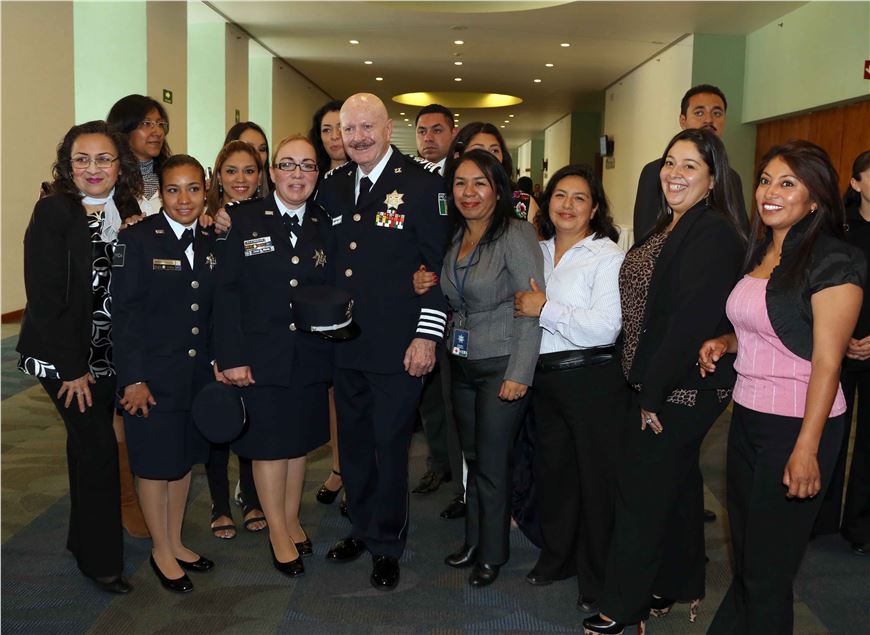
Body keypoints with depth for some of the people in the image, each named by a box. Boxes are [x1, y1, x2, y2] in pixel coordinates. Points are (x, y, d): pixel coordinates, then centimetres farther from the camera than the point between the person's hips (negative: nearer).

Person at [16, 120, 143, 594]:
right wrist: (73, 368, -16)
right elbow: (45, 296, -16)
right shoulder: (53, 212, -12)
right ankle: (101, 559, 8)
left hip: (109, 354, 5)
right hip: (61, 354, -5)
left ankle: (84, 538, 32)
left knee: (88, 444, 15)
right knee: (97, 444, -7)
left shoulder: (127, 214, 5)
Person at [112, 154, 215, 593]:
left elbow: (212, 312, 9)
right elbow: (124, 313, -14)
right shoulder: (138, 240, -12)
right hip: (153, 375, -5)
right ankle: (161, 551, 25)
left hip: (197, 373, 5)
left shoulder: (209, 243, 5)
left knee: (184, 458, 16)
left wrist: (216, 363, 4)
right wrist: (133, 378, -16)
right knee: (155, 462, 8)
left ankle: (176, 543, 33)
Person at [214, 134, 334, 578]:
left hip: (310, 358, 3)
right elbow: (226, 291, -9)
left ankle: (291, 519, 35)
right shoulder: (243, 220, -5)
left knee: (299, 441, 15)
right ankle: (278, 530, 25)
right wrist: (231, 356, -14)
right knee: (268, 444, 8)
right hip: (260, 356, -3)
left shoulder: (324, 228, 6)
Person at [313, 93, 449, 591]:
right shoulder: (332, 187, 10)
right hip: (343, 344, 5)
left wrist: (426, 336, -13)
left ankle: (387, 545, 24)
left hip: (397, 348, -5)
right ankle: (362, 529, 35)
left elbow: (439, 265, -9)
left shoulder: (423, 184, -7)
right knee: (353, 445, 16)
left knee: (390, 447, 6)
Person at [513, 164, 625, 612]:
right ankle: (557, 558, 37)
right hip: (546, 376, 7)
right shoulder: (538, 251, 10)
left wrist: (544, 309, -16)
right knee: (551, 469, 17)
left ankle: (597, 580, 20)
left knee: (595, 477, 3)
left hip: (593, 378, -6)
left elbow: (605, 326, -20)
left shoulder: (606, 255, -9)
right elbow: (521, 306, 23)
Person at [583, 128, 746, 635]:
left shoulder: (714, 233, -19)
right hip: (660, 384, 10)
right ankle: (677, 586, 36)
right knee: (677, 483, 20)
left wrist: (654, 393, -21)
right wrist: (648, 387, 9)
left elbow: (692, 320, -25)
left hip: (683, 388, -10)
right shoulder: (671, 227, 12)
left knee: (643, 492, 0)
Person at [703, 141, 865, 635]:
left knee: (768, 565, 6)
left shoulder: (833, 262, -14)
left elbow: (827, 363, -18)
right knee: (744, 552, 19)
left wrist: (807, 449, -21)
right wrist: (725, 342, 3)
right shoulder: (760, 252, 10)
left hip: (797, 423, -7)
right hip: (747, 415, 7)